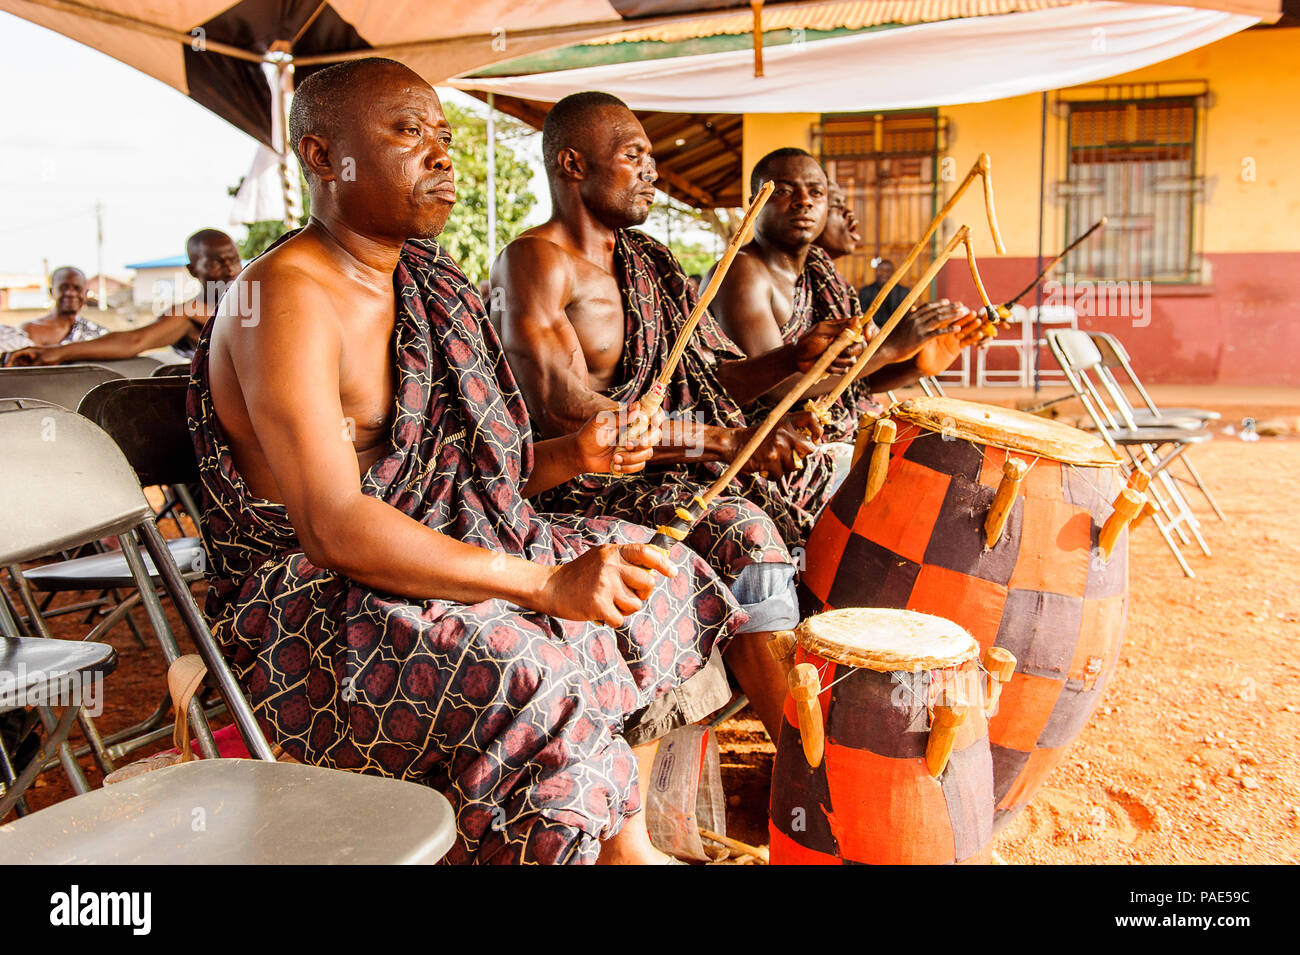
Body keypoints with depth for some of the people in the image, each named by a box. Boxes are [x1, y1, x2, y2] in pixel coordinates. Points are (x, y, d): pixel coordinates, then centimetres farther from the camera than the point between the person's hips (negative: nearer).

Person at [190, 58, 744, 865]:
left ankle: (631, 836, 6)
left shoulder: (427, 288, 11)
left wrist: (573, 456, -5)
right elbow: (334, 527, -28)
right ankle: (623, 843, -5)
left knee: (653, 575, 7)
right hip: (312, 609, -9)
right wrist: (547, 584, -32)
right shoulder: (285, 297, -18)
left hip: (442, 552, 9)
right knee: (540, 676, -32)